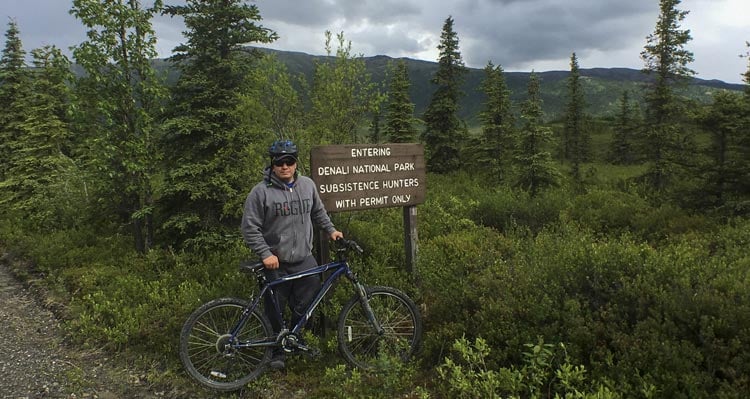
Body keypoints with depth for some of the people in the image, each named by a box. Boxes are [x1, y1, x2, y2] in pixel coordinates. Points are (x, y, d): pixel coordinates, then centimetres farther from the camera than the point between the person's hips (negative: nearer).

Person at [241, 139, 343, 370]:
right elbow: (250, 228, -9)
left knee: (308, 306, 8)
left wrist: (331, 230, 11)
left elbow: (318, 213, 21)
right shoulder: (261, 191, -9)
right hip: (275, 263, -3)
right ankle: (277, 350, 27)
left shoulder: (307, 185, 4)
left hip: (305, 260, 4)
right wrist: (265, 254, -15)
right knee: (275, 312, 6)